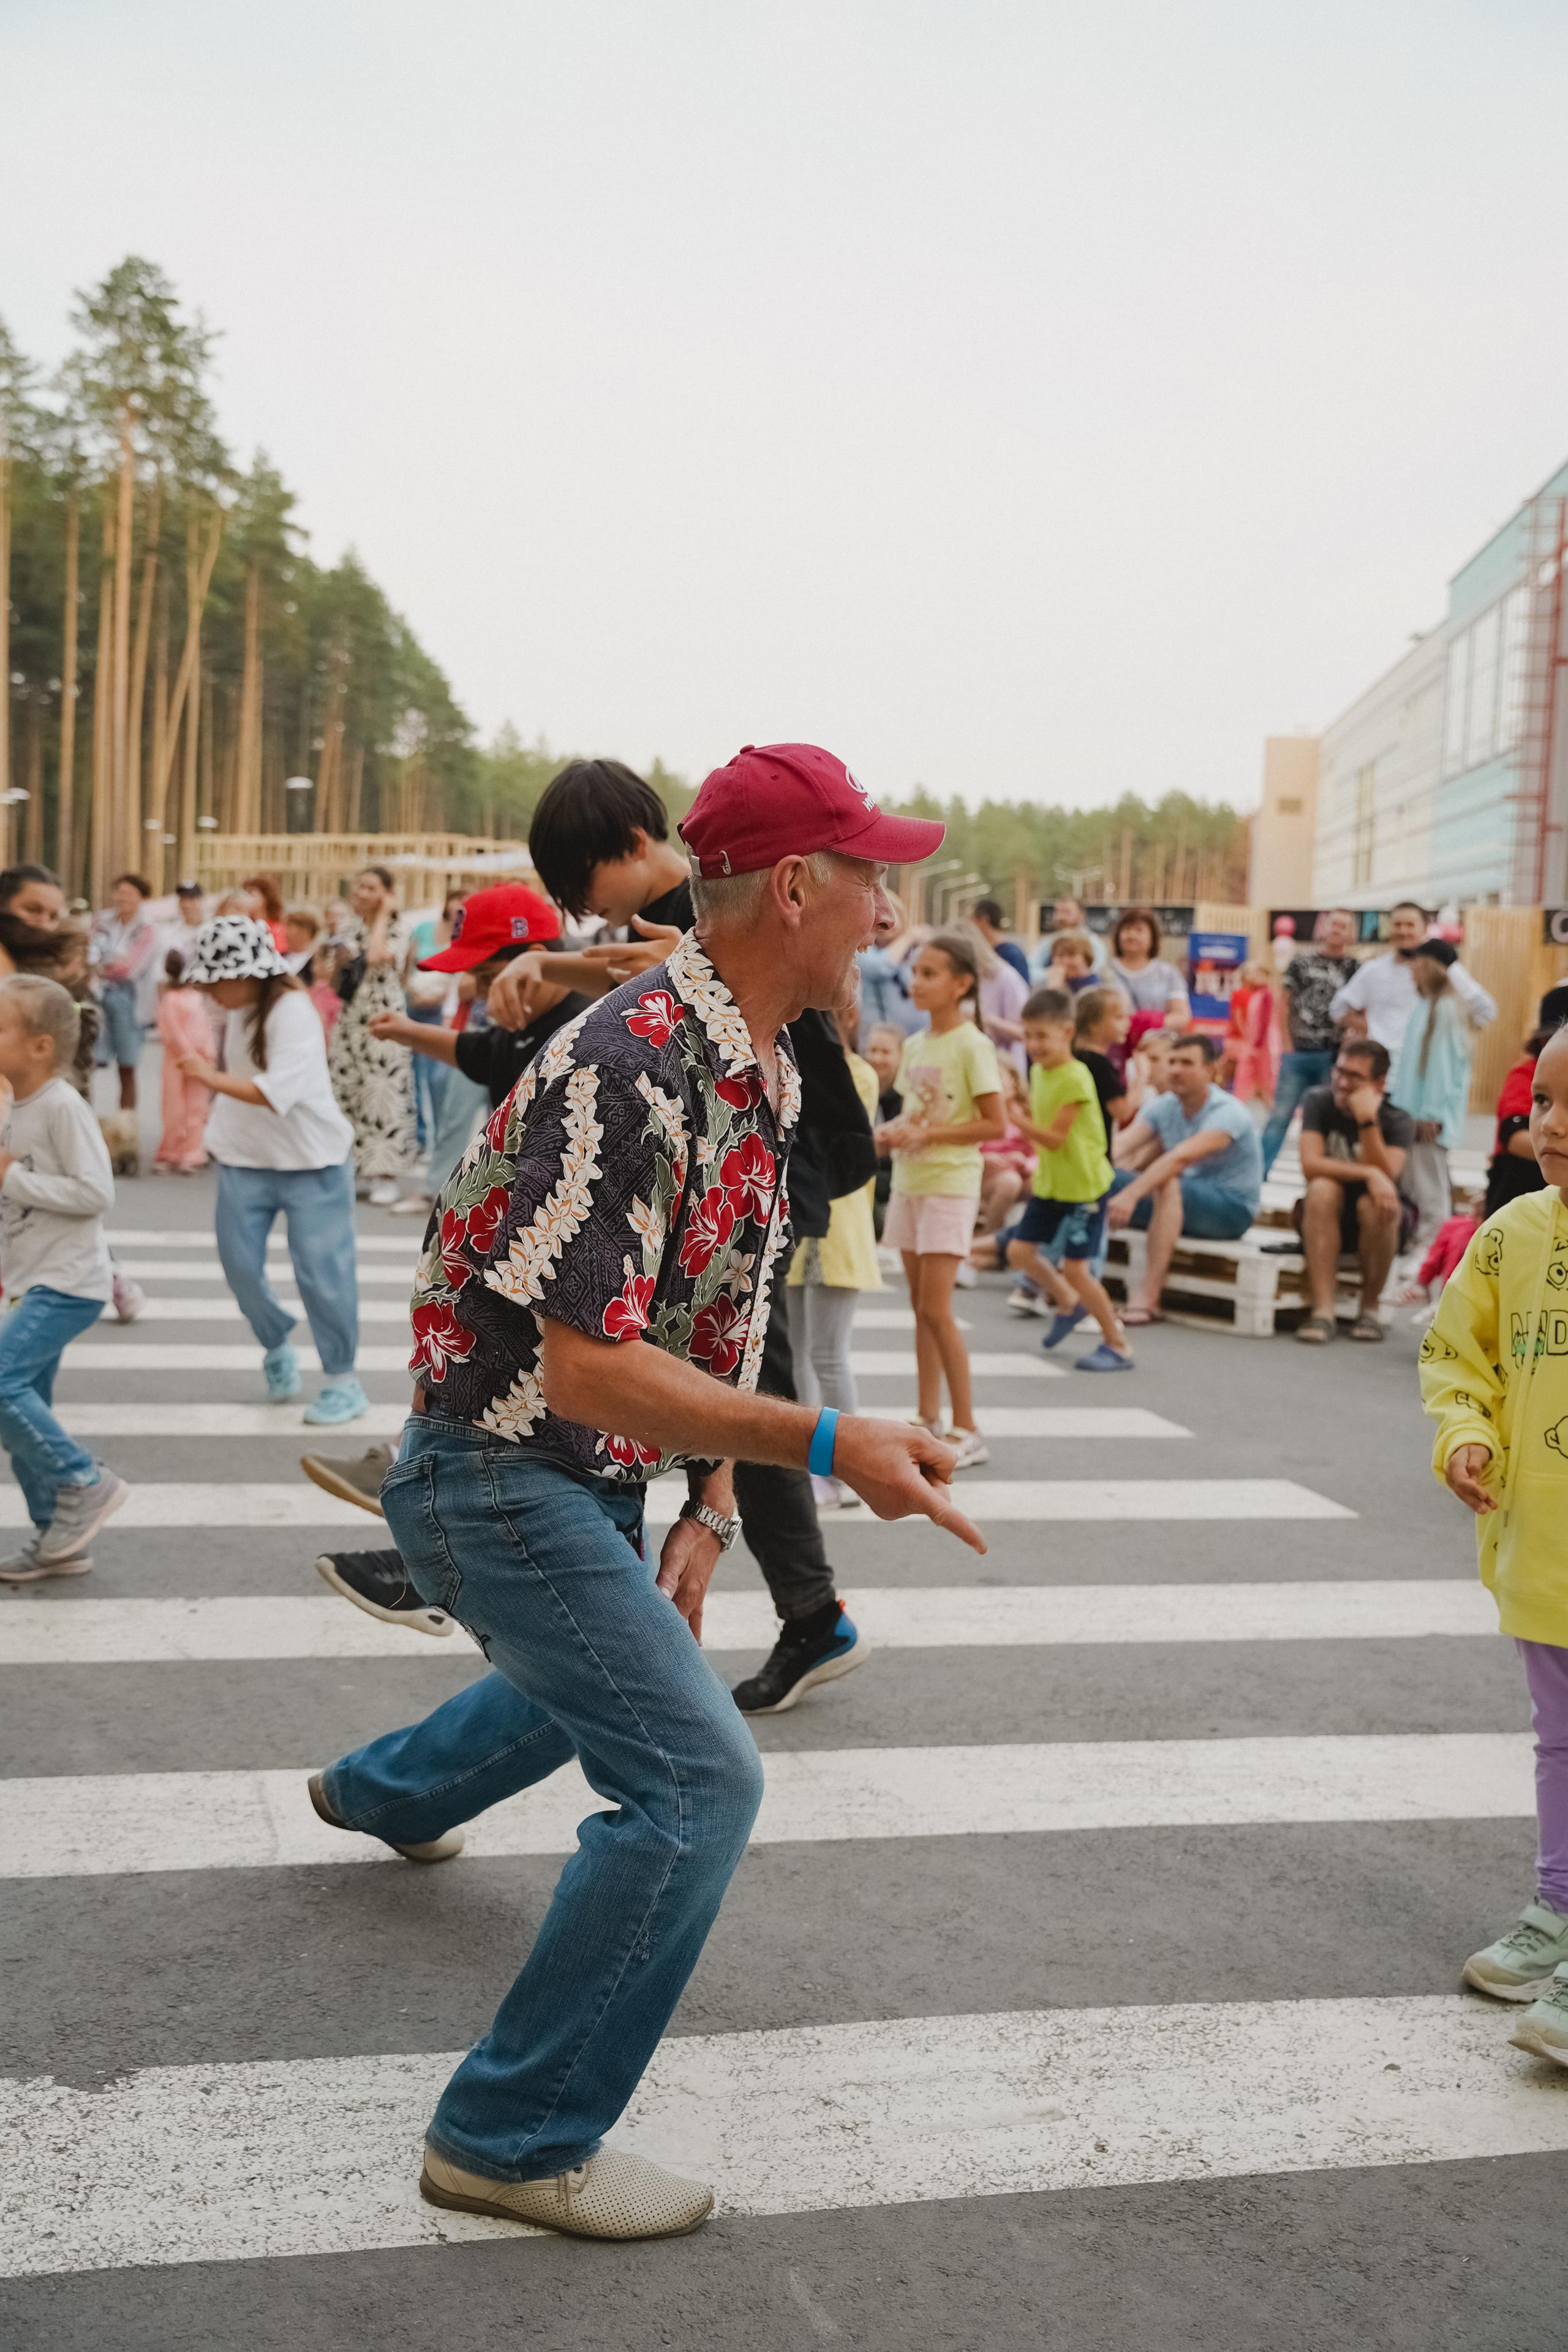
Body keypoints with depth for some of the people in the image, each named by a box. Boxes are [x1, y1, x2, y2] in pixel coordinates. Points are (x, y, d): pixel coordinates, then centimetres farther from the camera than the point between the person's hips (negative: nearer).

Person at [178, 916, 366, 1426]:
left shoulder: (293, 1011, -20)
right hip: (246, 1160, 7)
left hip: (310, 1163, -7)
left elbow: (277, 1093, -31)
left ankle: (343, 1381, 10)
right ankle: (277, 1349, 29)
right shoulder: (238, 1011, 4)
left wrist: (213, 1078, -38)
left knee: (320, 1271, -3)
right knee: (239, 1264, 3)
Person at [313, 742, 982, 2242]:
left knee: (598, 1673, 34)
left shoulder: (766, 1070, 2)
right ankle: (514, 2140, 0)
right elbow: (586, 1369, -32)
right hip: (498, 1474, -10)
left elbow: (726, 1309, 10)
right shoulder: (633, 1068, -30)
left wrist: (705, 1510, 5)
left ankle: (382, 1792, 63)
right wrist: (827, 1445, -36)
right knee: (696, 1779, -14)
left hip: (595, 1479, 10)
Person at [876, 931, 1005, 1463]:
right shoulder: (914, 1045, 10)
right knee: (921, 1308, 10)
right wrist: (892, 1132, -2)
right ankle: (927, 1421, 18)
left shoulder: (971, 1046, -12)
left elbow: (994, 1124, -14)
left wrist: (927, 1134, -20)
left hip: (949, 1185, -7)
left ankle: (967, 1430, -1)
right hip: (909, 1183, 7)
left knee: (935, 1309, -9)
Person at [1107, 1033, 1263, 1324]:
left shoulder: (1227, 1113, -20)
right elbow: (1121, 1144, -13)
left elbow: (1181, 1157, -35)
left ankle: (1147, 1298, -40)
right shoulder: (1163, 1107, 2)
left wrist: (1131, 1194, -48)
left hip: (1232, 1209, -7)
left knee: (1167, 1184, -37)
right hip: (1178, 1202, 7)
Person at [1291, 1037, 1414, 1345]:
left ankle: (1370, 1308, -14)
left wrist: (1368, 1121, -35)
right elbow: (1311, 1165, -21)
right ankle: (1323, 1311, -35)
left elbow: (1386, 1177, -28)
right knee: (1322, 1189, -32)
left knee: (1372, 1204, -35)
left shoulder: (1398, 1121, -13)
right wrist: (1368, 1174, -32)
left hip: (1380, 1225, -1)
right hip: (1326, 1220, 1)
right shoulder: (1318, 1102, -9)